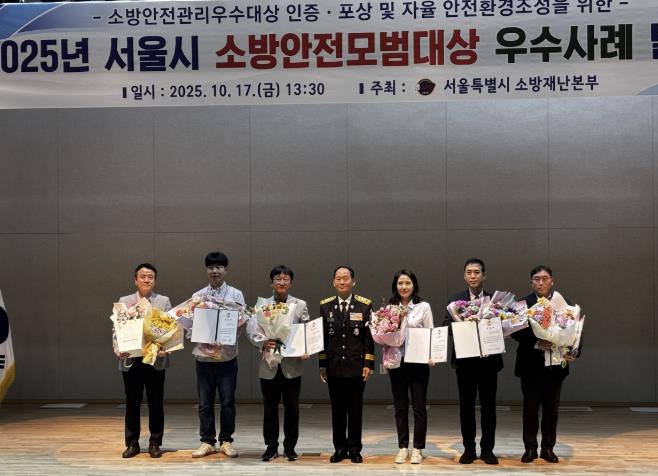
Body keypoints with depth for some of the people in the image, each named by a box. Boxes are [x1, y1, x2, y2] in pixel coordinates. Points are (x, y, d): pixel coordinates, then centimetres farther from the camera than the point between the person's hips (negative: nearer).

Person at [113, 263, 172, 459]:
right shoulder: (124, 302, 9)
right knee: (132, 403, 6)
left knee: (156, 403, 4)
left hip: (156, 359, -1)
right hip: (130, 360, 1)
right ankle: (132, 443, 15)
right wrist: (118, 349, -13)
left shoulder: (164, 302, 6)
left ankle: (155, 443, 13)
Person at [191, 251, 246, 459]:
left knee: (227, 401, 3)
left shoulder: (236, 294, 3)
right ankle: (207, 442, 16)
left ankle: (226, 441, 16)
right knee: (205, 402, 6)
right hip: (203, 355, 1)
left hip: (227, 356, -1)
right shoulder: (197, 296, 7)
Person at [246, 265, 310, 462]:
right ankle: (271, 446, 18)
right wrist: (263, 343, -21)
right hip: (269, 364, 0)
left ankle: (290, 447, 17)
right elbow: (252, 331, -2)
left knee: (292, 407, 6)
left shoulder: (300, 305, 5)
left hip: (292, 364, 0)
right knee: (270, 408, 7)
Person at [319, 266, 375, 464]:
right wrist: (322, 365, 3)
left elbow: (369, 337, 1)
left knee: (355, 410, 5)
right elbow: (322, 337, 7)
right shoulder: (325, 306, 6)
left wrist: (368, 364, -5)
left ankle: (354, 449, 15)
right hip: (334, 367, 2)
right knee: (337, 410, 6)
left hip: (357, 367, -1)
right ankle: (340, 448, 16)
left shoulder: (365, 305, 1)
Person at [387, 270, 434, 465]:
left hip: (418, 361, -2)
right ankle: (403, 447, 16)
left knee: (419, 406, 1)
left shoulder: (424, 307, 1)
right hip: (396, 361, 2)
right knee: (400, 406, 7)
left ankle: (417, 449, 10)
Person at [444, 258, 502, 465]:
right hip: (465, 359, 0)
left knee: (488, 405, 4)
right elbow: (446, 327, -3)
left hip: (488, 359, 0)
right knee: (466, 405, 5)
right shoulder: (455, 300, 5)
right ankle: (469, 449, 14)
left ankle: (487, 449, 13)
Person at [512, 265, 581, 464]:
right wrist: (536, 343, -21)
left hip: (555, 365, 1)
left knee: (551, 408, 9)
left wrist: (574, 351, -20)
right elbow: (516, 332, -8)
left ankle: (548, 448, 19)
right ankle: (530, 448, 15)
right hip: (531, 365, -1)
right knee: (530, 408, 5)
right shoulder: (523, 304, -3)